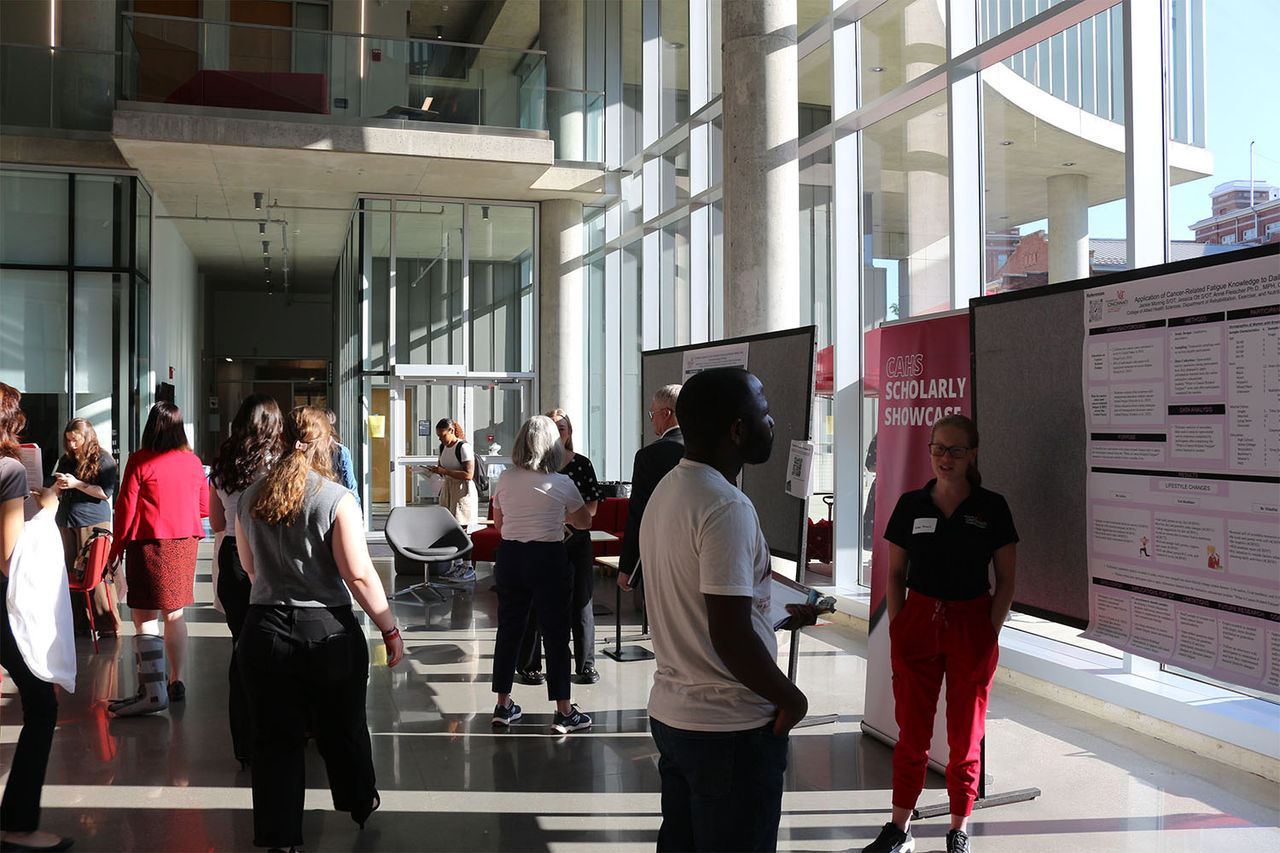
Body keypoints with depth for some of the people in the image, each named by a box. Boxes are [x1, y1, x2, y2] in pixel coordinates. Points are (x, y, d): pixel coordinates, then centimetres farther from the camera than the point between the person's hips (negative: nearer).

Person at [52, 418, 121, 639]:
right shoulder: (65, 461, 16)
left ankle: (108, 625, -1)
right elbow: (54, 493, 22)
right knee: (69, 573, 6)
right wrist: (58, 485, -1)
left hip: (93, 523, -6)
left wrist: (76, 484, -14)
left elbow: (106, 493, -10)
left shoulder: (102, 459, -2)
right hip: (65, 523, 6)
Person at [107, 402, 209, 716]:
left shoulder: (140, 461, -9)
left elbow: (126, 507, -8)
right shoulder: (193, 461, 5)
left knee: (144, 618, -3)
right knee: (175, 615, 14)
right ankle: (176, 682, 19)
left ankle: (153, 692, -9)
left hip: (150, 546, -5)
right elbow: (204, 508, 12)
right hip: (185, 545, 5)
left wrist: (117, 548, 2)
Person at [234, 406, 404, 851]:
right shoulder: (337, 499, -13)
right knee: (343, 727, 18)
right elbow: (359, 574, -16)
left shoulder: (250, 498, 2)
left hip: (265, 629, 3)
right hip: (328, 631, -2)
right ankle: (360, 804, 39)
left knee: (275, 738, 11)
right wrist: (389, 629, -8)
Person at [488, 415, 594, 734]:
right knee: (556, 634, 3)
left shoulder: (505, 479, 0)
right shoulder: (562, 484, -7)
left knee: (508, 629, 13)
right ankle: (564, 712, 7)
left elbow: (498, 524, 11)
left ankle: (503, 706, 21)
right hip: (549, 559, -3)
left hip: (510, 557, 4)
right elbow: (584, 522, 8)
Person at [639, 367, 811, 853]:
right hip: (731, 728, -9)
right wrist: (790, 698, -11)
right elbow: (731, 638, -25)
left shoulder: (665, 492, 8)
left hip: (669, 712, 9)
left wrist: (779, 615, 19)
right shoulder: (727, 508, -22)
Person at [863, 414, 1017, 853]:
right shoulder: (910, 505, 3)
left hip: (972, 627, -1)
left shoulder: (992, 507, -1)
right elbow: (896, 574, 8)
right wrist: (896, 630, 0)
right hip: (917, 623, 1)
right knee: (912, 734, 6)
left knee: (966, 737, 8)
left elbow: (1006, 580, 2)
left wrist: (990, 635, -5)